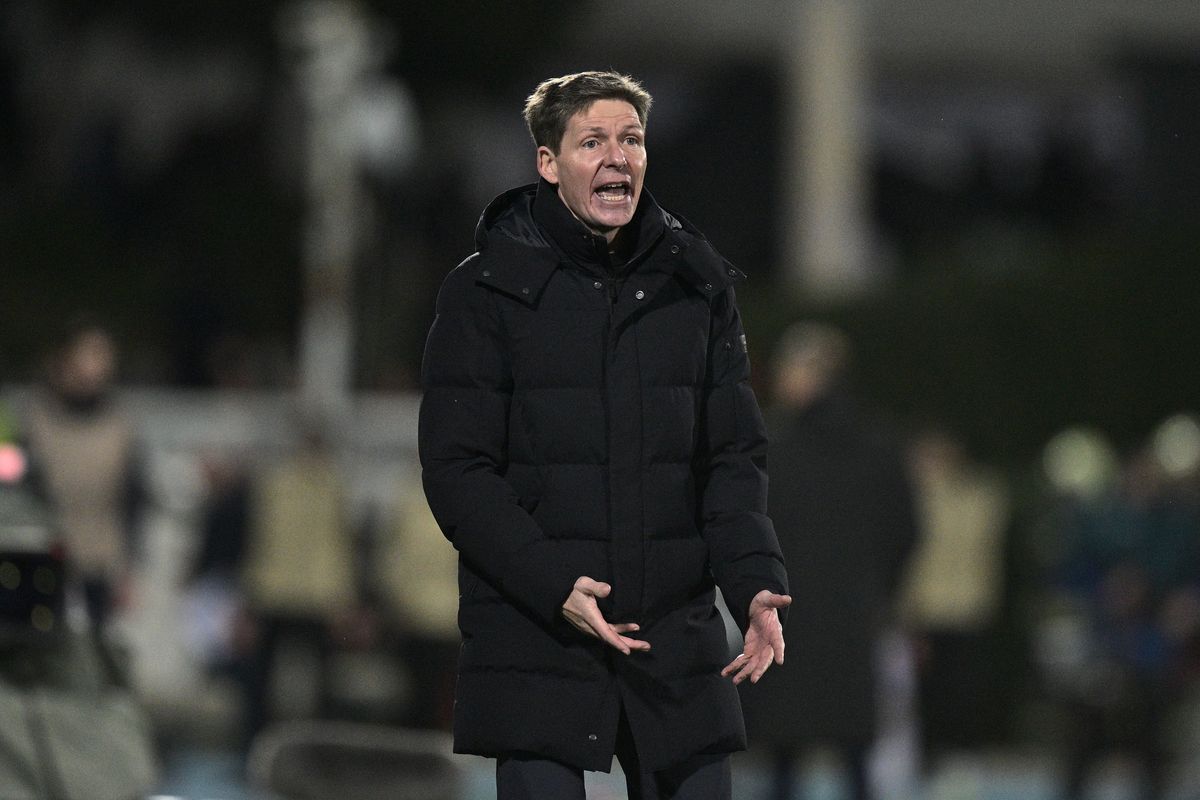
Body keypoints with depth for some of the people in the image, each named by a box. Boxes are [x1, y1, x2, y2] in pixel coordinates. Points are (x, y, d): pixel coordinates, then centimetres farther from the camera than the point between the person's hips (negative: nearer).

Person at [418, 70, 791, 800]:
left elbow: (735, 456, 8)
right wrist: (551, 585, -20)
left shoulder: (697, 285, 9)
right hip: (534, 643, -3)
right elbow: (457, 472, -6)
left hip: (677, 638, 3)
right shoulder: (486, 293, -2)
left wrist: (756, 581, -9)